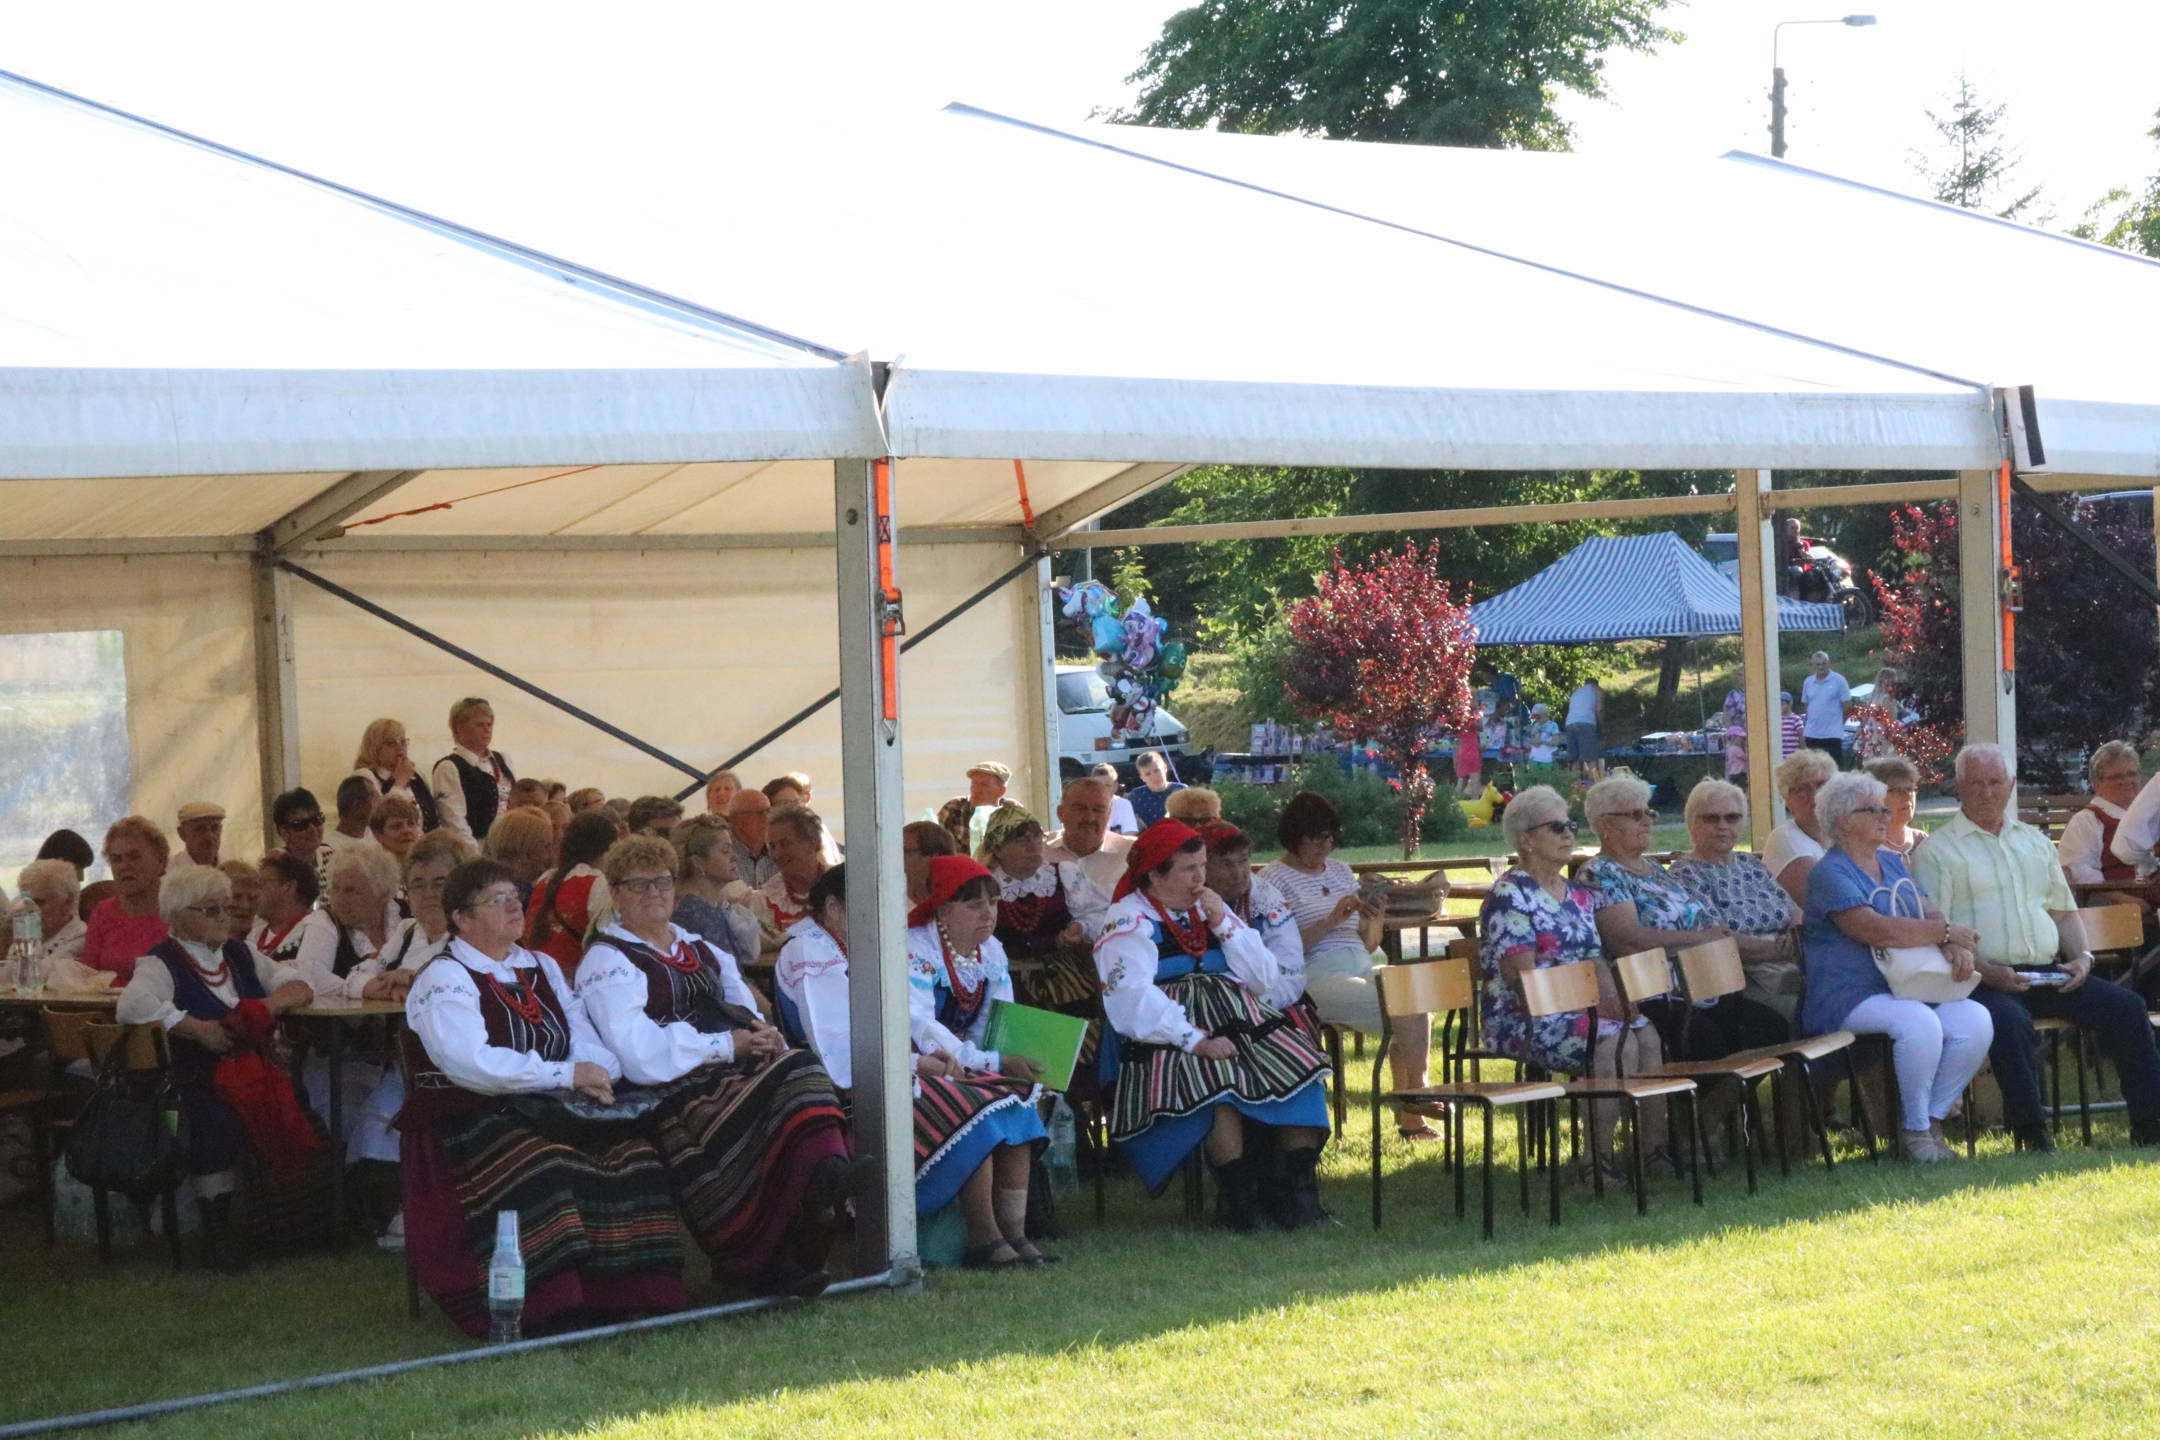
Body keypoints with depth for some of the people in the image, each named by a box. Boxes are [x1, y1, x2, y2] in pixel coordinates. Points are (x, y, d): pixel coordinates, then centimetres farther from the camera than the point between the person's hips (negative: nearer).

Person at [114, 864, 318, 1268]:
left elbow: (298, 988, 19)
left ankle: (282, 1214, -7)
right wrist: (197, 1029, -18)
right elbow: (132, 1006, -21)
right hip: (198, 1079, -5)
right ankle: (218, 1227, -18)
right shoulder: (162, 963, -1)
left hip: (254, 1070, 5)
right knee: (218, 1121, -35)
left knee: (293, 1111, -25)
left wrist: (274, 1003, -3)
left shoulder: (239, 955, 20)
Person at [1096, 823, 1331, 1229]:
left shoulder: (1209, 910, 23)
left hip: (1241, 1024, 6)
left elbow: (1265, 979, 17)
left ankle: (1297, 1186, -20)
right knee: (1218, 1078, -35)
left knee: (1300, 1071, -18)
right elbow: (1132, 1001, -14)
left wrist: (1225, 925, 5)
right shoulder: (1128, 921, 1)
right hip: (1168, 1039, -6)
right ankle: (1238, 1192, -26)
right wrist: (1196, 1041, -24)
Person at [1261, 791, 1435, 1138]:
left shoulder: (1340, 872, 22)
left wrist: (1373, 920, 3)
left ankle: (1411, 1111, -20)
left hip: (1362, 968, 7)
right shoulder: (1273, 880, 1)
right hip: (1317, 976, -7)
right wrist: (1330, 921, -15)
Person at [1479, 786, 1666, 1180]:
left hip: (1580, 1010, 7)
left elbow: (1594, 959, 16)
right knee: (1614, 1042, -31)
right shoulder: (1509, 895, -7)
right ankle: (1599, 1155, -25)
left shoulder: (1577, 894, 18)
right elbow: (1522, 975, -15)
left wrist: (1612, 996, -6)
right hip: (1523, 1019, -7)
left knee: (1649, 1036, -21)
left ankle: (1653, 1140, -20)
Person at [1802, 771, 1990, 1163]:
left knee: (1976, 1020, -18)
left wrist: (1958, 948, -11)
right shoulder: (1829, 874, -6)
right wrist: (1946, 933, -14)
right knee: (1918, 1021, -35)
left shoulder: (1892, 863, 22)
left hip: (1908, 990, 7)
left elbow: (1932, 914, 12)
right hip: (1850, 998, -7)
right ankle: (1915, 1127, -15)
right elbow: (1875, 929, -20)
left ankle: (1931, 1120, -5)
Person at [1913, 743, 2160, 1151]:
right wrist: (1986, 971, -18)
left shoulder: (2034, 842, 23)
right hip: (1985, 979, -6)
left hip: (2048, 973, 6)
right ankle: (2032, 1136, -32)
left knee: (2126, 1007, -13)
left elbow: (2064, 911, 26)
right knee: (2010, 1021, -38)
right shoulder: (1938, 851, 3)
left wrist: (2081, 957, 6)